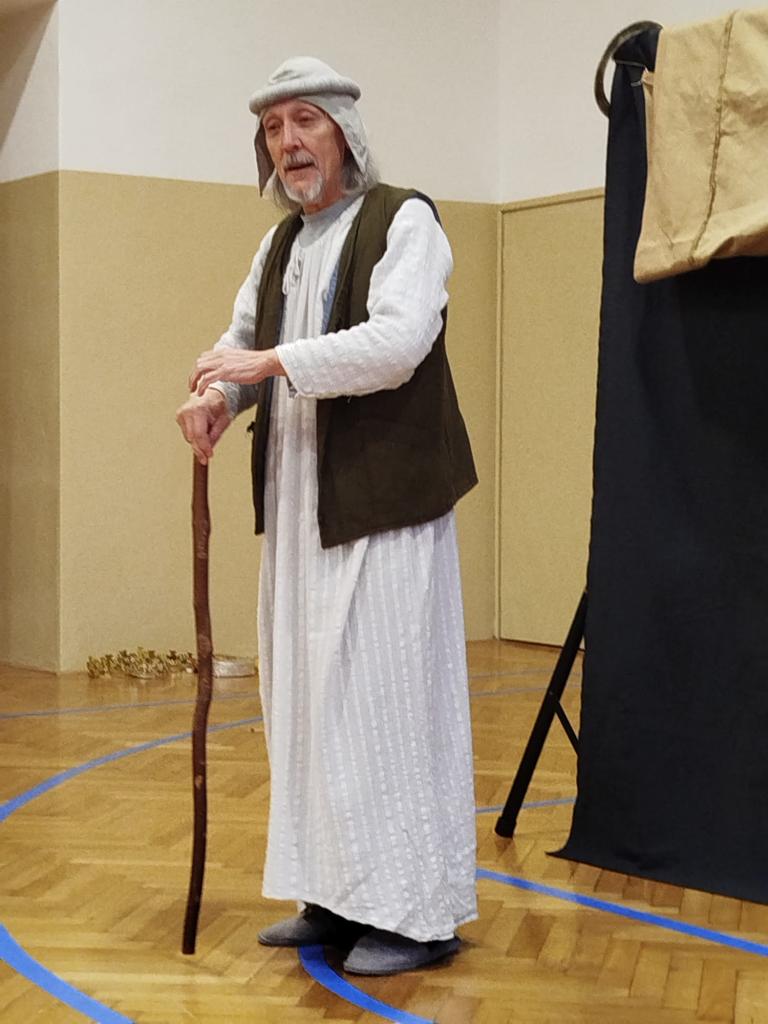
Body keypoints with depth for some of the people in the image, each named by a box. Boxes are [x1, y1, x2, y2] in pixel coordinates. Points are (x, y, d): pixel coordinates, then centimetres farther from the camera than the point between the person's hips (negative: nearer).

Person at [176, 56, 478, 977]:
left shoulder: (403, 220, -5)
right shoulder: (280, 244, 17)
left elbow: (399, 341, -19)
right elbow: (241, 339, 22)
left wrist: (272, 362, -19)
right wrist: (214, 393, -1)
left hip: (383, 504, -7)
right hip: (299, 507, 7)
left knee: (388, 697, -5)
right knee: (309, 700, 9)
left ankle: (416, 911, 4)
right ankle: (338, 897, 20)